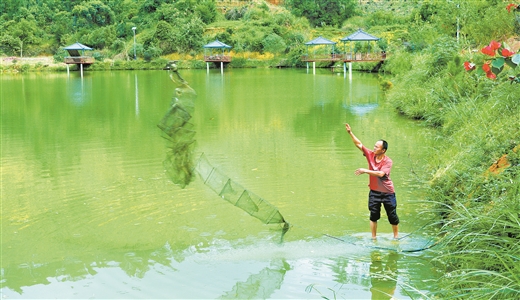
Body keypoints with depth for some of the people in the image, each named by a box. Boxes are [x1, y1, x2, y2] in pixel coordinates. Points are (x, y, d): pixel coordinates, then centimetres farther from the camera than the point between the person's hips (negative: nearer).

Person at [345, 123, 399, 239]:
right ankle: (373, 237, 16)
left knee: (392, 216, 7)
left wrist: (365, 171, -29)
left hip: (387, 192, -4)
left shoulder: (388, 161, -16)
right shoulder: (371, 155, -3)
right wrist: (350, 132, -13)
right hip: (374, 191, 4)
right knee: (373, 215, 6)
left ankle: (396, 236, 23)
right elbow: (359, 144, -4)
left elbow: (380, 174, -29)